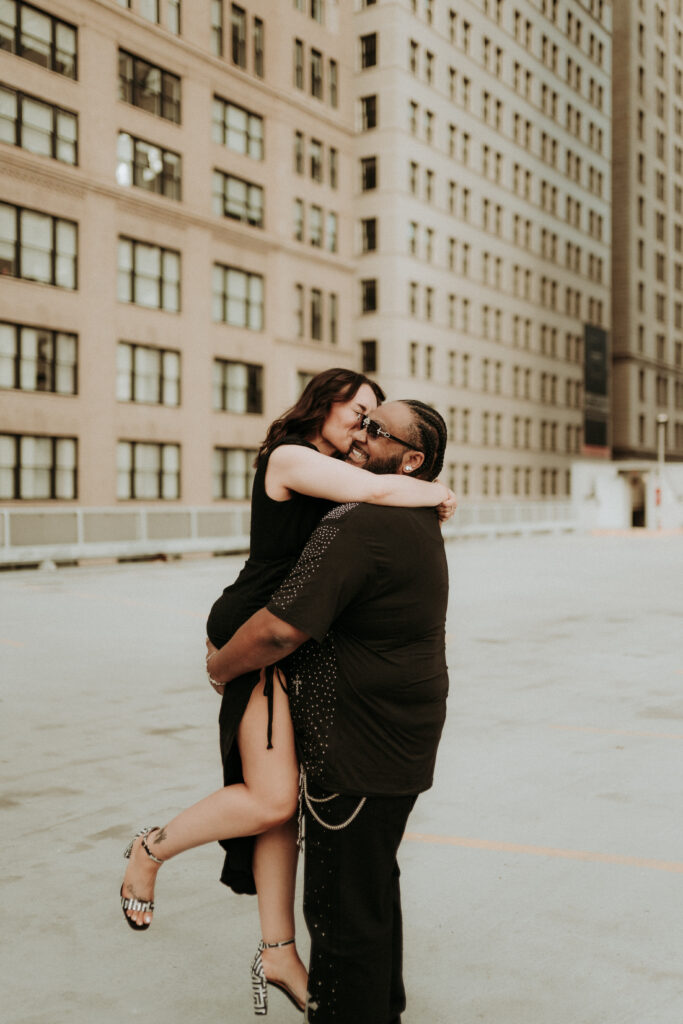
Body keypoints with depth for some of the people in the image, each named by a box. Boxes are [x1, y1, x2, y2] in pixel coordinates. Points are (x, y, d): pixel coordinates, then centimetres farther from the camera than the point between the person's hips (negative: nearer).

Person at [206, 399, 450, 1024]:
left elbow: (281, 627, -27)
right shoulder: (421, 525, 11)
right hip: (401, 744, 11)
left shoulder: (359, 528, -23)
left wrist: (221, 666, -9)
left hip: (359, 755, -11)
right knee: (374, 887, 25)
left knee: (343, 907, 1)